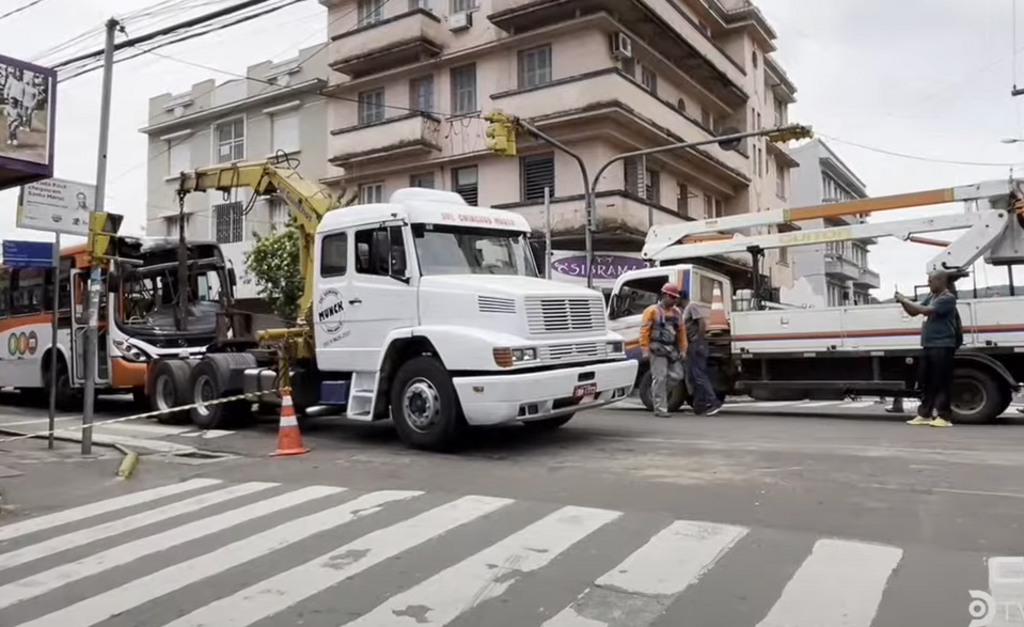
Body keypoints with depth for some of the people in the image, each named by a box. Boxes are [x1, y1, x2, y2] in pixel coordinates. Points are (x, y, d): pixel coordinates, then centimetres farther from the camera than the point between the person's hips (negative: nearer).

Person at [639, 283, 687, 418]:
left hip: (672, 350, 6)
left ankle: (657, 393, 27)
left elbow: (681, 332, 15)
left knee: (676, 376, 3)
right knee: (660, 378, -6)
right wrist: (645, 350, -12)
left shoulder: (677, 312, 16)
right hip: (658, 349, -6)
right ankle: (660, 409, -1)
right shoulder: (652, 311, -2)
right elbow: (644, 331, -7)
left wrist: (683, 350, 9)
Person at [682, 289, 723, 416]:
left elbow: (703, 322, -19)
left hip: (696, 345, -10)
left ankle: (714, 402, -12)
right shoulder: (685, 310, 21)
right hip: (691, 346, 10)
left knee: (699, 375, -12)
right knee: (693, 376, 9)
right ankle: (699, 406, 11)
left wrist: (700, 341, -20)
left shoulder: (693, 307, -8)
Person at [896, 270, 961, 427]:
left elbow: (925, 310, -23)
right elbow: (914, 312, 18)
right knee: (927, 382, 10)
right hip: (929, 345, 8)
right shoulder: (931, 297, 15)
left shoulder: (948, 298, -12)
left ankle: (944, 417, -1)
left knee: (941, 383, -5)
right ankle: (924, 414, 16)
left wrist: (906, 300, -15)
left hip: (943, 346, -8)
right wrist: (903, 302, 1)